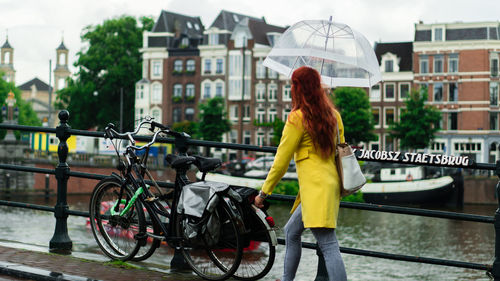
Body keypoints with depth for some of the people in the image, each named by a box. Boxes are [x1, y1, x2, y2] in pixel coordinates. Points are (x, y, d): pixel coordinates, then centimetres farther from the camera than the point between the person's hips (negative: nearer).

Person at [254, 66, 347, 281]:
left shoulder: (298, 118, -8)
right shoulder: (332, 114, 12)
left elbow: (281, 161, -6)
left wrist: (263, 193, 2)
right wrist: (339, 189, 27)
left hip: (315, 187, -9)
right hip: (331, 184, 9)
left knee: (328, 245, -13)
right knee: (291, 232, 23)